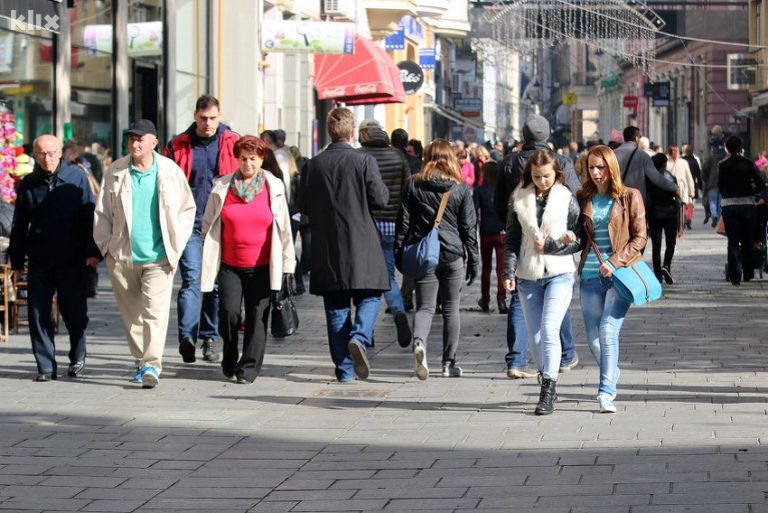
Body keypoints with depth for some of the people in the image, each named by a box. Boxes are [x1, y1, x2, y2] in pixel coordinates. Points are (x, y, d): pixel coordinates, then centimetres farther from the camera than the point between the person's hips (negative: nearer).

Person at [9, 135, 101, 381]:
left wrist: (93, 251, -6)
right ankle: (46, 366, 6)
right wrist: (16, 259, 9)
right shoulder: (28, 185, 7)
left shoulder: (77, 178, 1)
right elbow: (19, 225, 12)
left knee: (75, 313, 6)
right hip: (39, 262, 2)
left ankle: (77, 359, 27)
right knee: (38, 313, -1)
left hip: (72, 261, -2)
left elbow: (90, 217, 1)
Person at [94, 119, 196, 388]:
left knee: (155, 310, -14)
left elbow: (187, 209, 8)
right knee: (132, 314, 9)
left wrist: (176, 248, 3)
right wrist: (106, 247, 3)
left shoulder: (171, 171, 0)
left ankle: (152, 365, -16)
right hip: (122, 256, 2)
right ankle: (140, 360, 24)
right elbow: (102, 212, 10)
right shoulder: (115, 172, 3)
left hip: (159, 257, -2)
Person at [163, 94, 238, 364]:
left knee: (215, 282, 9)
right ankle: (187, 337, -24)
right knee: (191, 278, -14)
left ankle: (209, 337, 19)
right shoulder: (178, 146, 6)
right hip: (189, 223, -1)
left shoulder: (233, 144, 6)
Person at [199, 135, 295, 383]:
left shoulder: (274, 187, 2)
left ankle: (249, 368, 7)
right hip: (230, 265, 0)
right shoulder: (221, 187, 3)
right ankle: (229, 359, 15)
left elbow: (284, 228, 7)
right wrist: (207, 259, 11)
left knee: (257, 318, -2)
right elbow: (208, 224, 12)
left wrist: (287, 263, 5)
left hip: (262, 266, 0)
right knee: (228, 312, -9)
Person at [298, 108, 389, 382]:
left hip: (326, 247, 2)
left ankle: (344, 368, 7)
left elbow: (303, 206, 5)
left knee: (336, 307, 7)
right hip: (361, 245, -2)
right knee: (369, 297, 10)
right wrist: (382, 187, 13)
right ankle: (359, 338, -19)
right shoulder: (364, 161, -8)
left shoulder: (313, 165, 1)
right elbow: (379, 199, -8)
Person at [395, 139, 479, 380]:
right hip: (452, 254, 0)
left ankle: (419, 342, -27)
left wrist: (399, 254, 10)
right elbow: (469, 227, 1)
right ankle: (449, 363, 12)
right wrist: (474, 261, 6)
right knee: (451, 309, 10)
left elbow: (404, 221, 3)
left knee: (424, 307, 3)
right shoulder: (461, 189, 0)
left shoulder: (414, 185, 1)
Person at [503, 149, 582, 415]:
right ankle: (549, 385, 19)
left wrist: (549, 246, -10)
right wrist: (509, 272, -3)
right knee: (535, 337, 4)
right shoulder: (520, 199, 6)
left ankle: (548, 388, -16)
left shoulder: (567, 199, 1)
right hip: (528, 277, 3)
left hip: (559, 274, -3)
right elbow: (512, 240, 7)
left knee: (549, 329, -18)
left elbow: (579, 240, 1)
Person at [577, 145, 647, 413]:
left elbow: (640, 237, -2)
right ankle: (612, 373, 35)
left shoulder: (630, 197, 1)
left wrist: (614, 262, -13)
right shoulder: (583, 198, 10)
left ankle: (606, 393, -13)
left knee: (608, 332, -16)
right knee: (593, 338, 6)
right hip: (590, 276, 4)